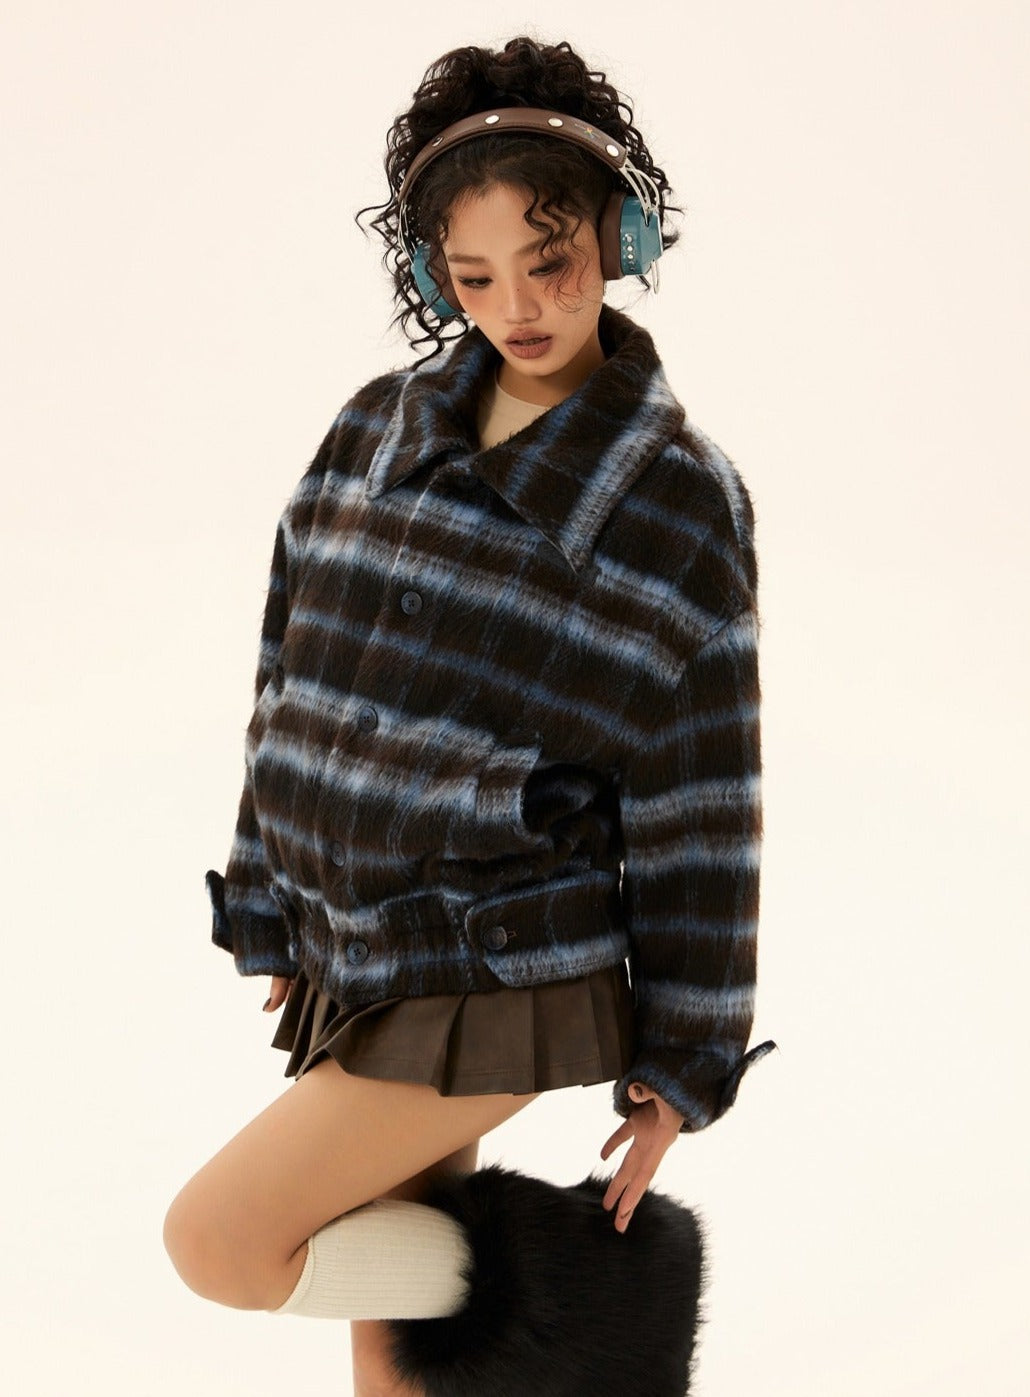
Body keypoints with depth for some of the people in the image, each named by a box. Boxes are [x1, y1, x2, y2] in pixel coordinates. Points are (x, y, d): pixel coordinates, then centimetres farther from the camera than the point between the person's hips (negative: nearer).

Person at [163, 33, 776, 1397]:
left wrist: (684, 1063, -4)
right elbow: (294, 683, 9)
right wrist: (275, 918, 13)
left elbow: (700, 810, -7)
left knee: (218, 1241, -6)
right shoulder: (376, 431, 3)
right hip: (362, 964, 6)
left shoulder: (679, 493, -10)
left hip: (500, 986, -5)